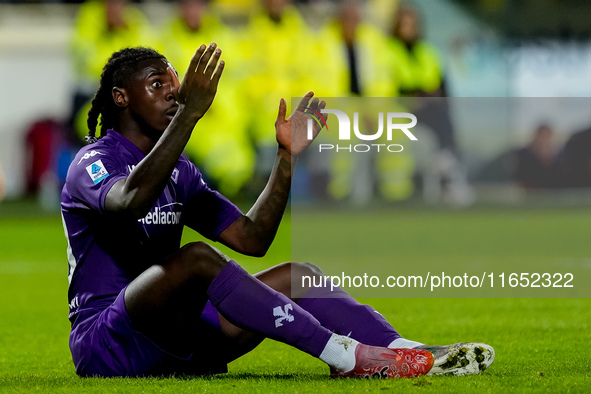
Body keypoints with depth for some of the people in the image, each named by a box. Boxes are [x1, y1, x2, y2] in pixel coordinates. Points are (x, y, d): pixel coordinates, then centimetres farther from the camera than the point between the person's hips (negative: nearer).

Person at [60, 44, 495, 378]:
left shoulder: (179, 171, 18)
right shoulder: (94, 162, -8)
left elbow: (251, 238, 12)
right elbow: (130, 201, -33)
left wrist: (288, 158, 2)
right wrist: (189, 112, -36)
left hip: (171, 337, 8)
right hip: (105, 345, -8)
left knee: (298, 275, -7)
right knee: (197, 258, -34)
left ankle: (412, 353, -27)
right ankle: (348, 357, -38)